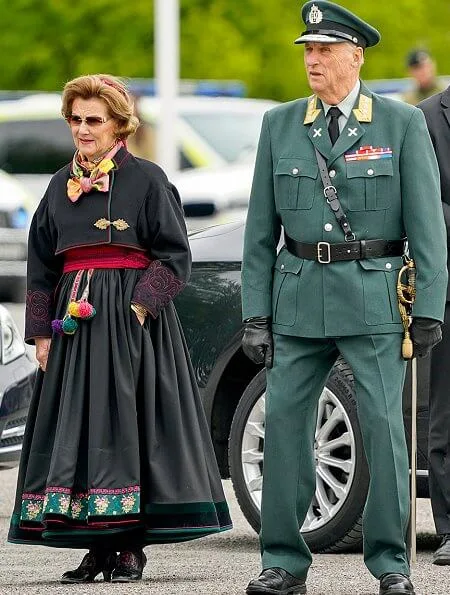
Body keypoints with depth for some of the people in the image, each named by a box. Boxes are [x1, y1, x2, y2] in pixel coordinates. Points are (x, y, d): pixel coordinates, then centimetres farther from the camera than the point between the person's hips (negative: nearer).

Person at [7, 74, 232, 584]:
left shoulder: (147, 179, -1)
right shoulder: (61, 185, 14)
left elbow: (174, 255, -4)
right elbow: (41, 265, 16)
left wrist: (140, 306, -16)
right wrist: (41, 331, 8)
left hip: (131, 318, -5)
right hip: (74, 320, 5)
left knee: (127, 423, -7)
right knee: (77, 425, 0)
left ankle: (129, 546, -4)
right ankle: (98, 547, 4)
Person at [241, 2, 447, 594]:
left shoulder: (402, 124, 1)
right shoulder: (280, 125, 9)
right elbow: (260, 228, 10)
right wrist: (256, 313, 5)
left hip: (374, 296, -3)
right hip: (301, 296, 3)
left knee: (383, 424, -4)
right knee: (283, 422, 0)